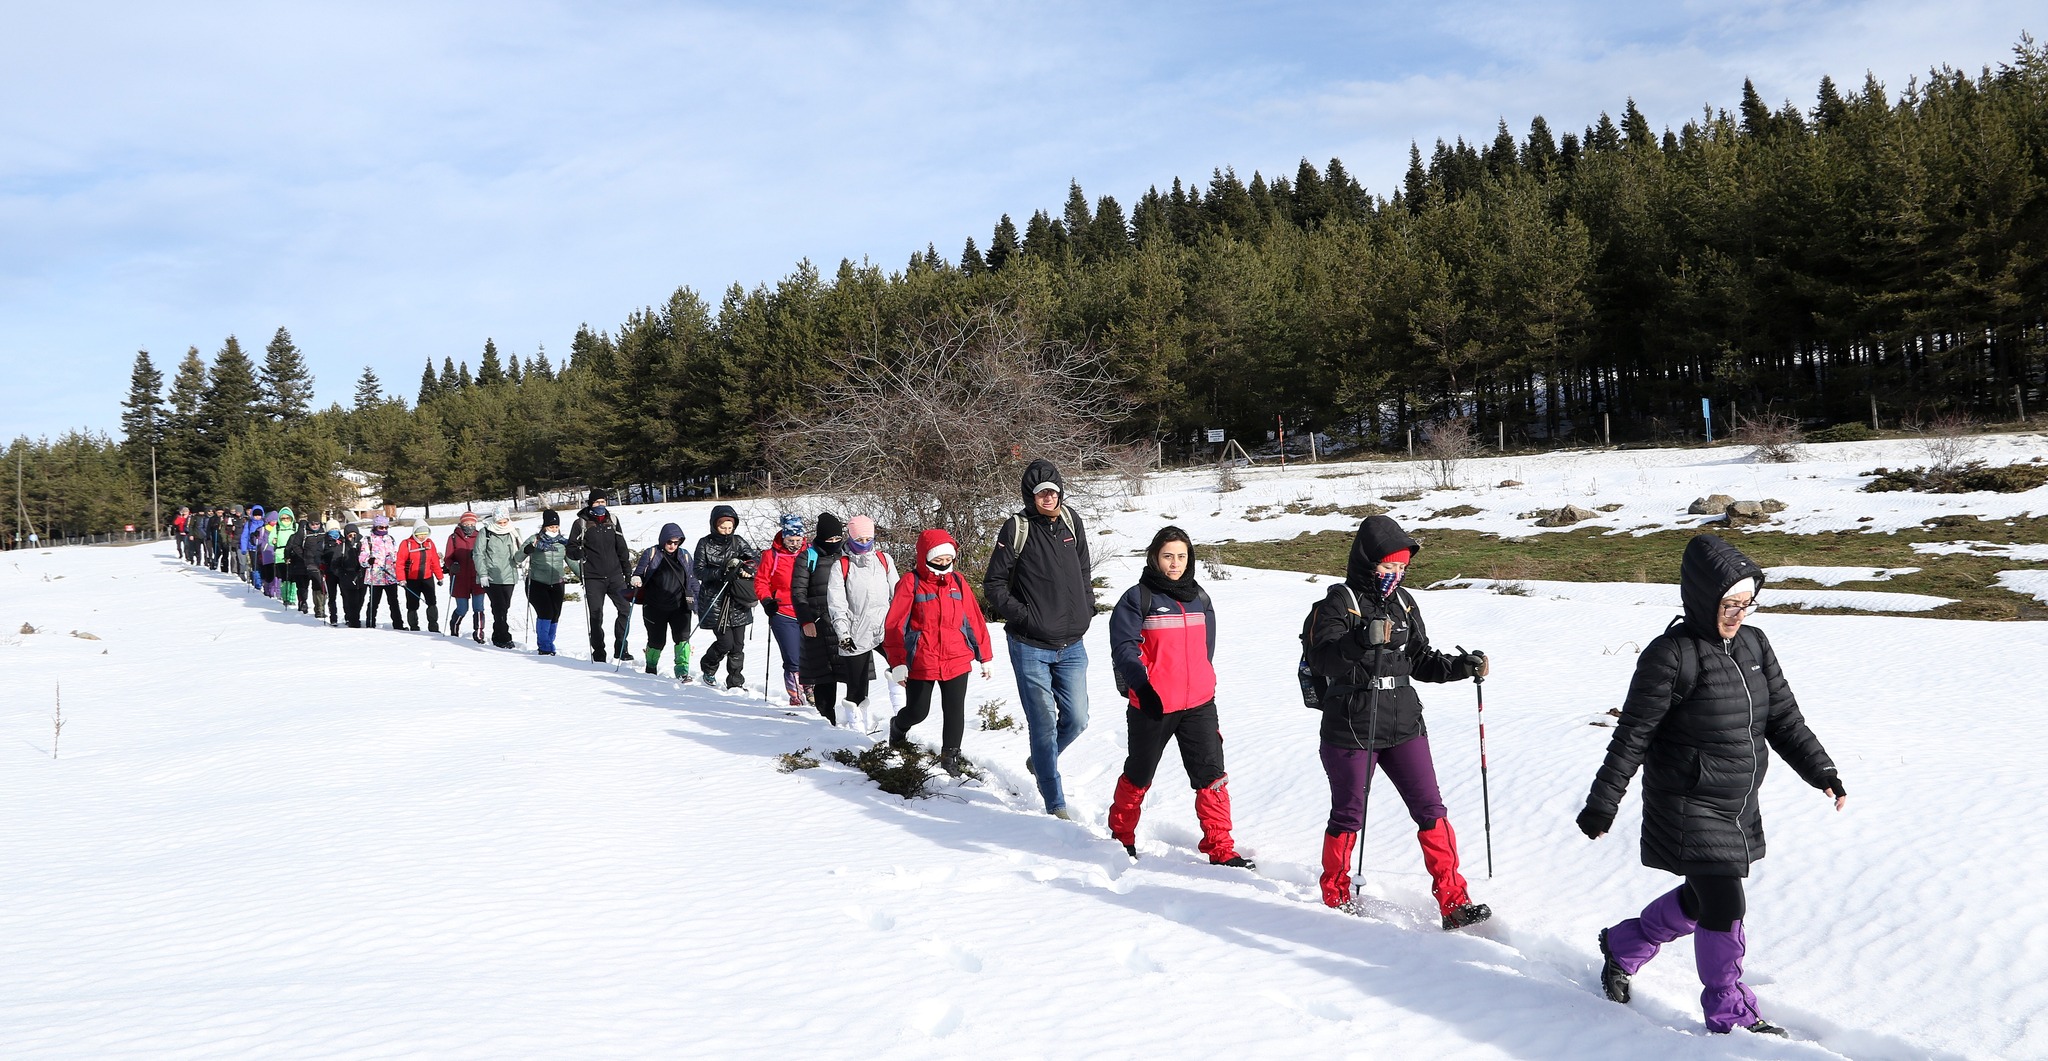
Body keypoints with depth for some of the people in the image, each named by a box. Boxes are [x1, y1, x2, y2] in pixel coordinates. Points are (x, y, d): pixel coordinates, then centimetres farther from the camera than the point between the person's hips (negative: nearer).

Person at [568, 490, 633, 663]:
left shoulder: (612, 521, 11)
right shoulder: (581, 523, 0)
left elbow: (621, 548, 16)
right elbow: (571, 548, 2)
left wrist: (628, 572, 13)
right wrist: (577, 553, -21)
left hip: (614, 575, 3)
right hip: (593, 577, -3)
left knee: (625, 609, -6)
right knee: (596, 616, -1)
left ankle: (620, 649, 7)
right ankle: (598, 654, 10)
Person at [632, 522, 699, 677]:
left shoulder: (684, 555, 10)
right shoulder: (652, 553, 0)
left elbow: (692, 581, 15)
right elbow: (639, 571, 2)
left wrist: (696, 603, 13)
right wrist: (636, 580, -22)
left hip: (679, 607, 2)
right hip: (655, 608, -2)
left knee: (682, 637, -13)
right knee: (657, 641, 8)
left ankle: (682, 671, -9)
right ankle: (651, 667, 34)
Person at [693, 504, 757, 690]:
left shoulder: (738, 542, 6)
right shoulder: (705, 544, -1)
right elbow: (699, 571, -7)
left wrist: (740, 566, -19)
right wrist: (721, 573, -22)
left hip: (737, 603, 3)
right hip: (714, 602, -3)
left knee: (738, 644, 2)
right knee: (725, 642, -9)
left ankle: (735, 683, 14)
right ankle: (709, 668, 19)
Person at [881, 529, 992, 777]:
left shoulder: (957, 582, 4)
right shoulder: (910, 583, -8)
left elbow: (974, 620, 10)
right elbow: (894, 625, -9)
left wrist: (984, 656, 13)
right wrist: (897, 663, -13)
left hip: (957, 661, 3)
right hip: (921, 663, -3)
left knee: (954, 711, 2)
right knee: (917, 711, 10)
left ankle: (950, 756, 19)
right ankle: (898, 728, 43)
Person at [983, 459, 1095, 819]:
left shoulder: (1070, 522, 8)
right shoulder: (1017, 529, -7)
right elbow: (993, 583, -3)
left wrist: (1086, 611, 8)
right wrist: (1023, 616, -12)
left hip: (1071, 645, 5)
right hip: (1030, 647, -5)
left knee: (1076, 720, 7)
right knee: (1044, 725, -3)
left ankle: (1040, 761, 36)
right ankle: (1055, 804, 7)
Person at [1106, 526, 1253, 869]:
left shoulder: (1199, 598, 11)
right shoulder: (1138, 598, -6)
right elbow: (1124, 647, -12)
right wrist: (1142, 685, -23)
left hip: (1199, 703, 4)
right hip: (1152, 705, -4)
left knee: (1211, 776, -3)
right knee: (1139, 775, 12)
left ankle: (1220, 848, 3)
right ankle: (1121, 834, 33)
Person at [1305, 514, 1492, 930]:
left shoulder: (1403, 603, 10)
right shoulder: (1338, 603, -9)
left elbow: (1419, 661, 18)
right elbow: (1321, 660, -23)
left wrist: (1461, 666, 3)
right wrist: (1363, 640, -38)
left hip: (1404, 725, 5)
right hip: (1351, 728, -5)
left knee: (1431, 810, 1)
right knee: (1348, 815, 7)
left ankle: (1453, 901, 7)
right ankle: (1335, 893, 27)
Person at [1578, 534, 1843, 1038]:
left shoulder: (1754, 644, 2)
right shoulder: (1670, 656, -18)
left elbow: (1784, 718, 10)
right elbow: (1633, 735, -15)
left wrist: (1821, 770, 0)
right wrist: (1602, 802, -13)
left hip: (1740, 808, 8)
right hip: (1689, 808, -8)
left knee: (1700, 901, 19)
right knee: (1725, 908, -5)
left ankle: (1622, 947, 42)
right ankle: (1731, 1015, 16)